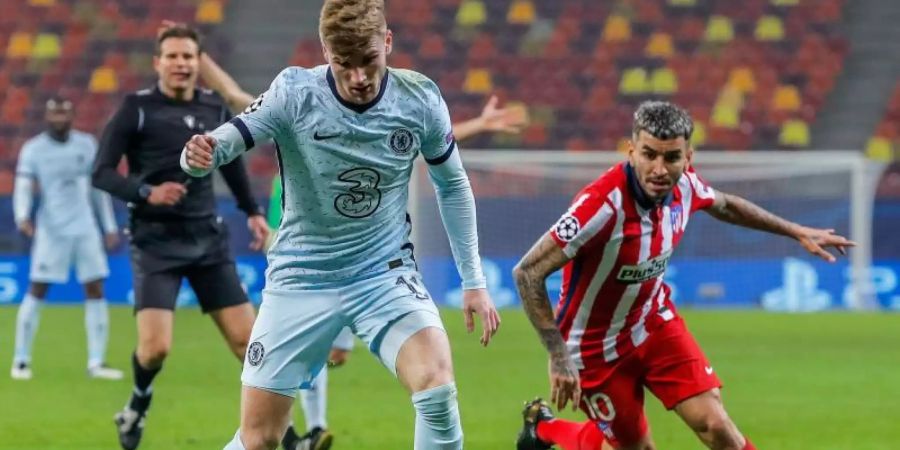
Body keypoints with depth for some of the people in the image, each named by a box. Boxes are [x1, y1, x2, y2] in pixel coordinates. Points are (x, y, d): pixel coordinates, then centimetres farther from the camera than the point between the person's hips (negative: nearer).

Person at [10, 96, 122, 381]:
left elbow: (99, 186, 15)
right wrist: (22, 217, -30)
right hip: (52, 230, -3)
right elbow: (23, 187, -11)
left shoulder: (86, 145, 7)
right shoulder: (33, 149, -3)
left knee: (95, 291, -1)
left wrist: (110, 227, 13)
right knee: (37, 291, -5)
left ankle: (96, 363, 3)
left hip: (85, 229, 4)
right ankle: (21, 360, 4)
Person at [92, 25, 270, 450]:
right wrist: (146, 193, -25)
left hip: (207, 239, 4)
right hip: (156, 243, -4)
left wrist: (252, 211, 21)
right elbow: (101, 173, -10)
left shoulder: (214, 108, 5)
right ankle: (139, 402, 19)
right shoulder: (137, 108, -8)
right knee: (155, 347, -15)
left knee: (246, 337, -2)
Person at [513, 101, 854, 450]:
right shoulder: (603, 204, -35)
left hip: (655, 322, 5)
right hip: (597, 346, -5)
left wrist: (796, 232, 19)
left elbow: (725, 205, 12)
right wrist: (558, 355, -36)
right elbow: (528, 272, -32)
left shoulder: (683, 185, -14)